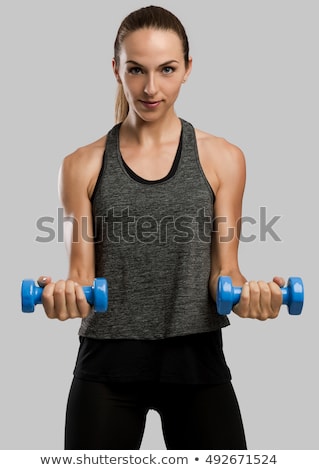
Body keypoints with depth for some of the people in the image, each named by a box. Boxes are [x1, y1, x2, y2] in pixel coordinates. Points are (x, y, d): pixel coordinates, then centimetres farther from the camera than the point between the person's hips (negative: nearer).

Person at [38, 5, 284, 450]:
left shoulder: (222, 159, 0)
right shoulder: (83, 165, 0)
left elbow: (224, 268, 0)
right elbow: (82, 275, -1)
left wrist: (246, 293, -21)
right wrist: (65, 295, -24)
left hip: (196, 359, 0)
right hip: (108, 364, 0)